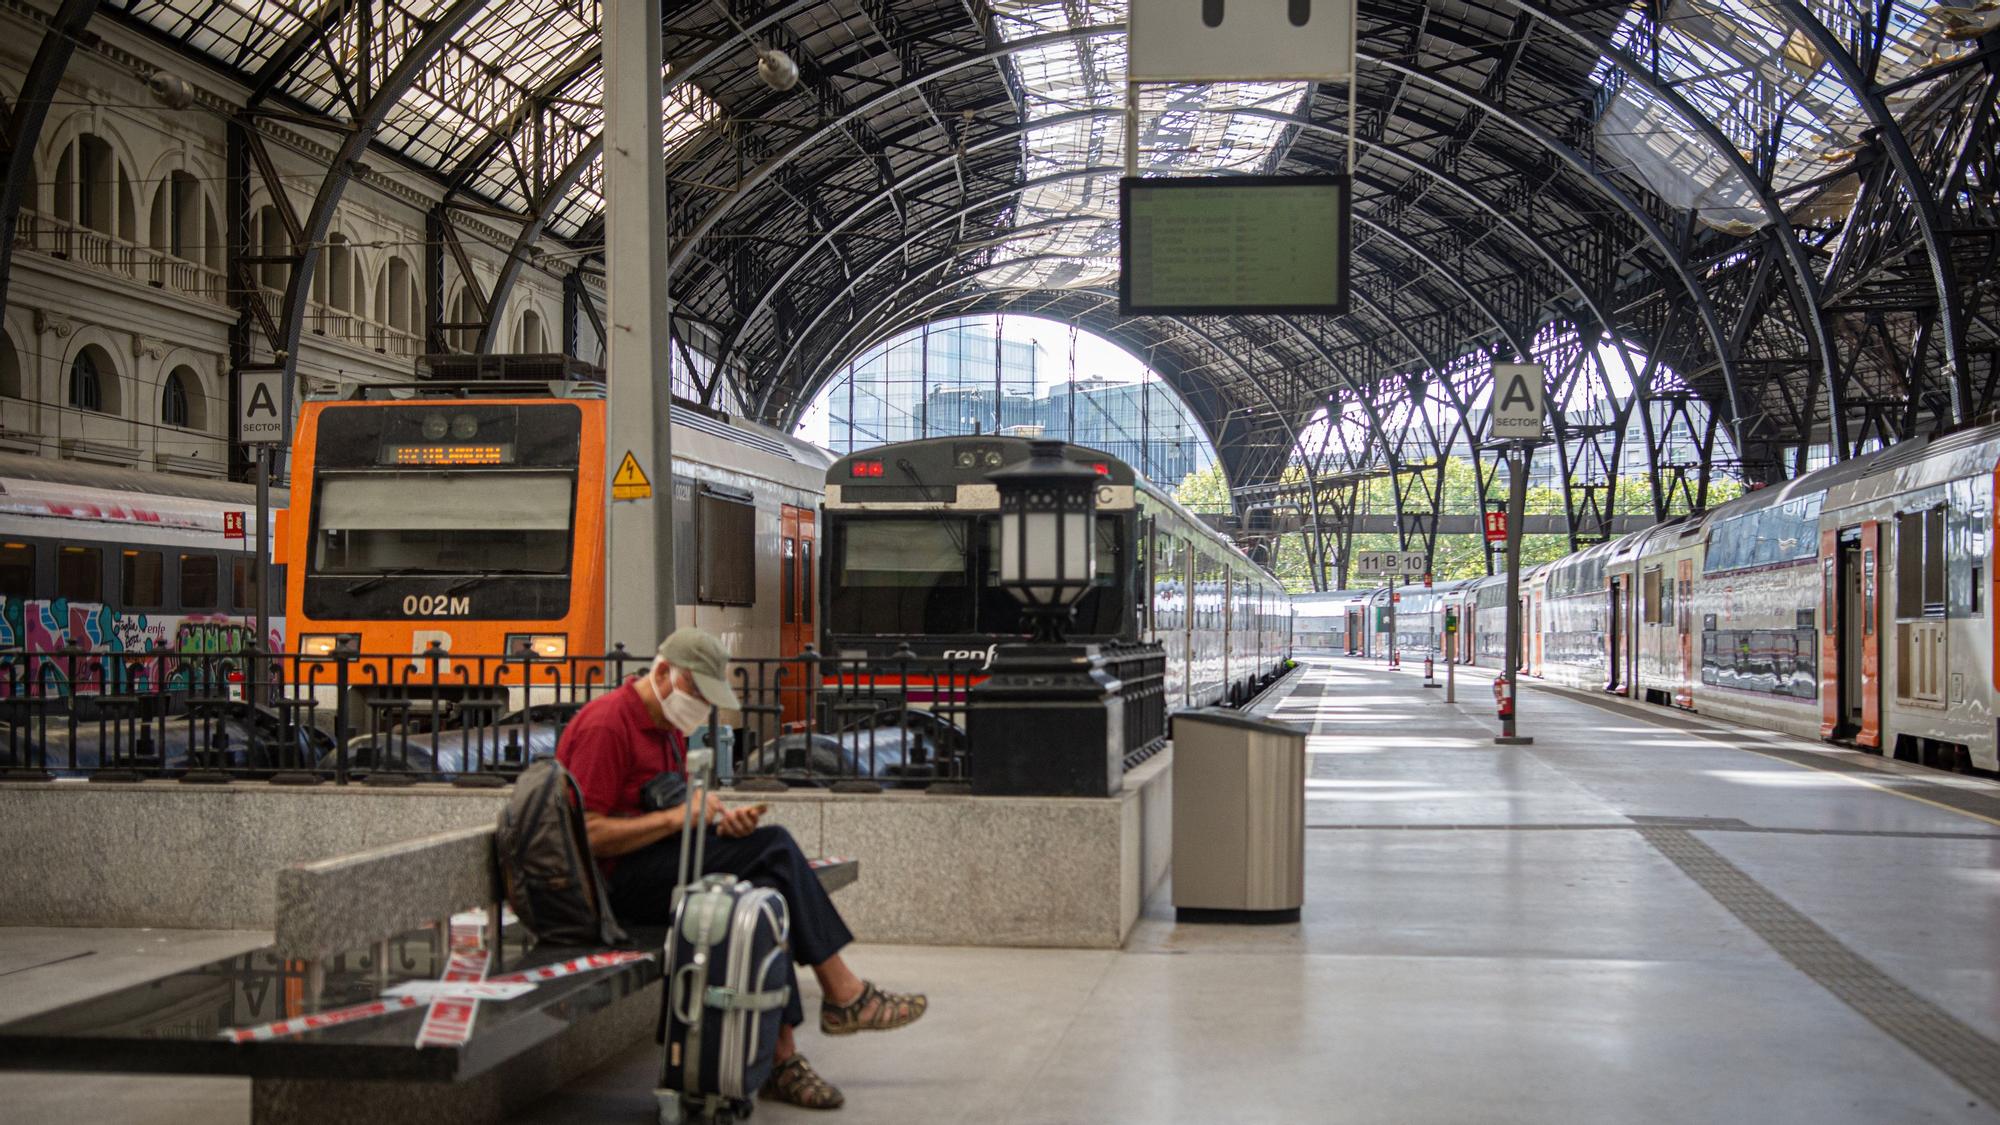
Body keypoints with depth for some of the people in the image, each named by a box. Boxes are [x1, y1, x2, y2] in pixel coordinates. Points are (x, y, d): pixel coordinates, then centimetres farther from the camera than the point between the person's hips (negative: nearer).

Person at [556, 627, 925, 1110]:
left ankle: (781, 1057, -21)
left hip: (657, 869, 9)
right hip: (614, 883, -9)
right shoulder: (605, 724, -14)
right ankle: (843, 995, -11)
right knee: (774, 847, -19)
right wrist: (676, 817, -19)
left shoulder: (667, 727, 18)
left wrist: (721, 818, -3)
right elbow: (588, 835, -20)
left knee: (765, 890, -18)